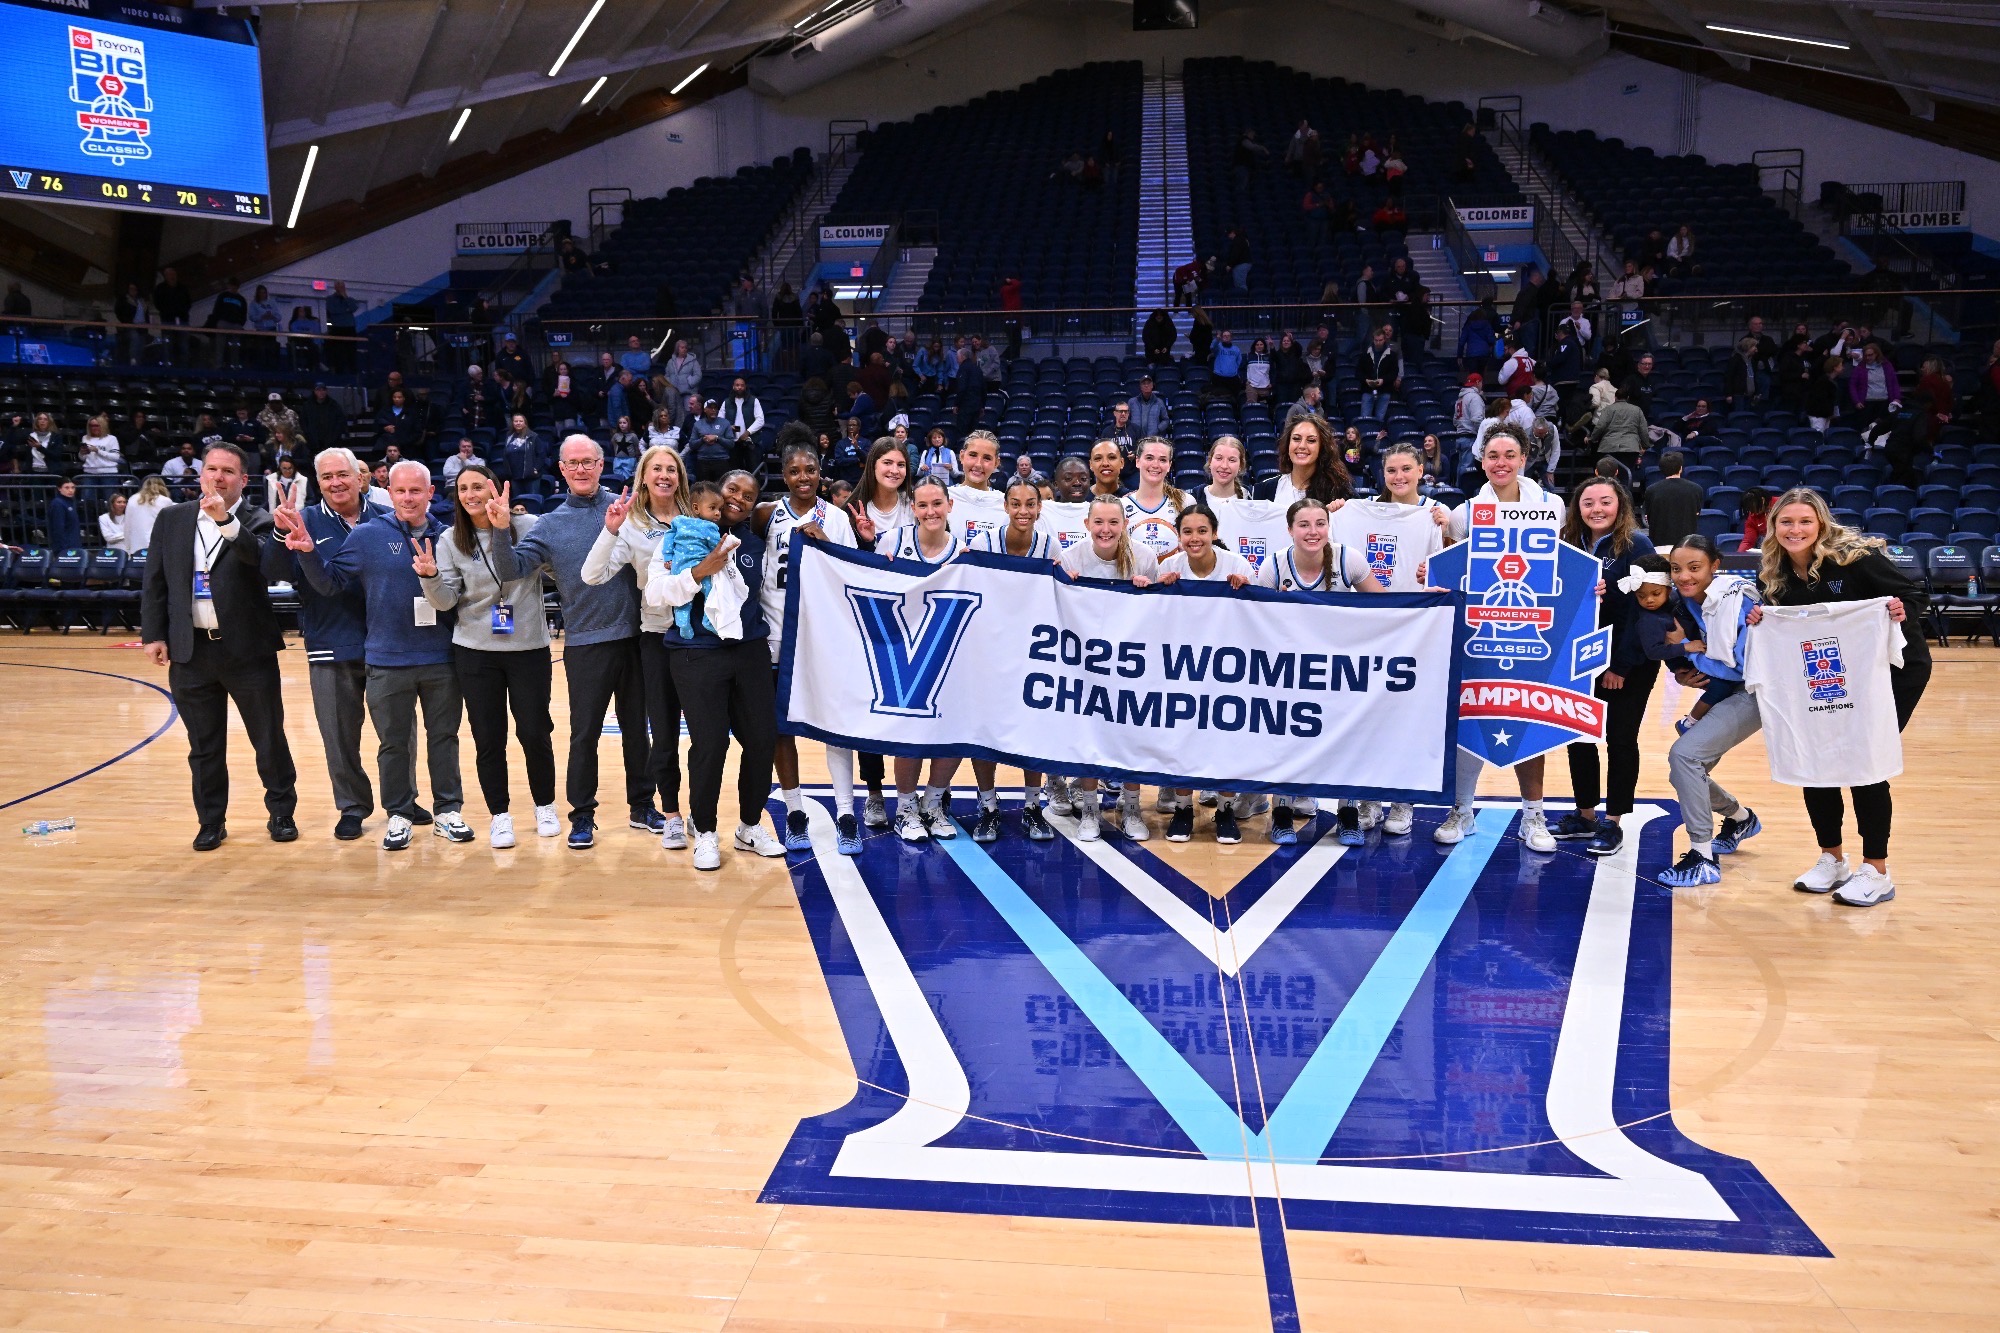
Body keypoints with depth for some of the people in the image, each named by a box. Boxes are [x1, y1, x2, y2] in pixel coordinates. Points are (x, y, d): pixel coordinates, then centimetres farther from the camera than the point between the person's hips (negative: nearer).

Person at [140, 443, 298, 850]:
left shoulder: (258, 522, -3)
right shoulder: (172, 520, 7)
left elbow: (263, 558, -24)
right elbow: (154, 582, 8)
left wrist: (226, 520, -35)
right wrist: (153, 635, 3)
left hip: (248, 649, -3)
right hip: (190, 651, 3)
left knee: (269, 739, 6)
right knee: (204, 747, 11)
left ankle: (282, 813, 20)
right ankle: (211, 822, 22)